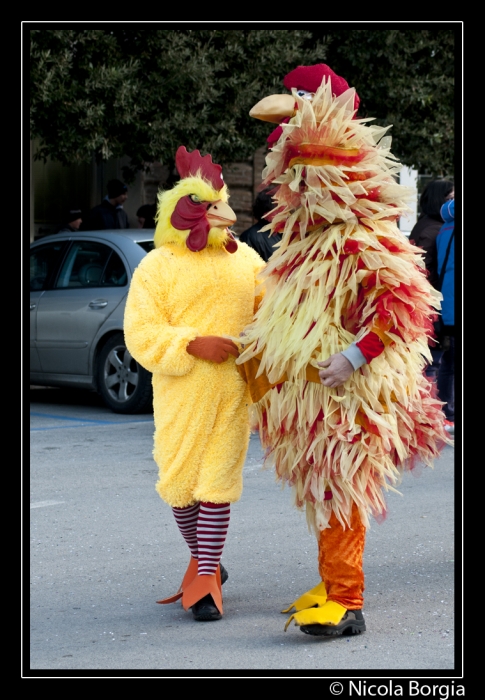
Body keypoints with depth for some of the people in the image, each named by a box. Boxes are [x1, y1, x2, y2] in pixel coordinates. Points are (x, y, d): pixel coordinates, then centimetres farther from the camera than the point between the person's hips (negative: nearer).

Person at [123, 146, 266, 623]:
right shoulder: (157, 266, 0)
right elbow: (141, 334, -6)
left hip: (233, 390, 1)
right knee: (178, 481, 5)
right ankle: (202, 559, 29)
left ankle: (205, 577, 3)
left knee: (218, 481, -2)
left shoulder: (246, 259, 11)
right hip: (180, 393, -1)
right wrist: (192, 344, -17)